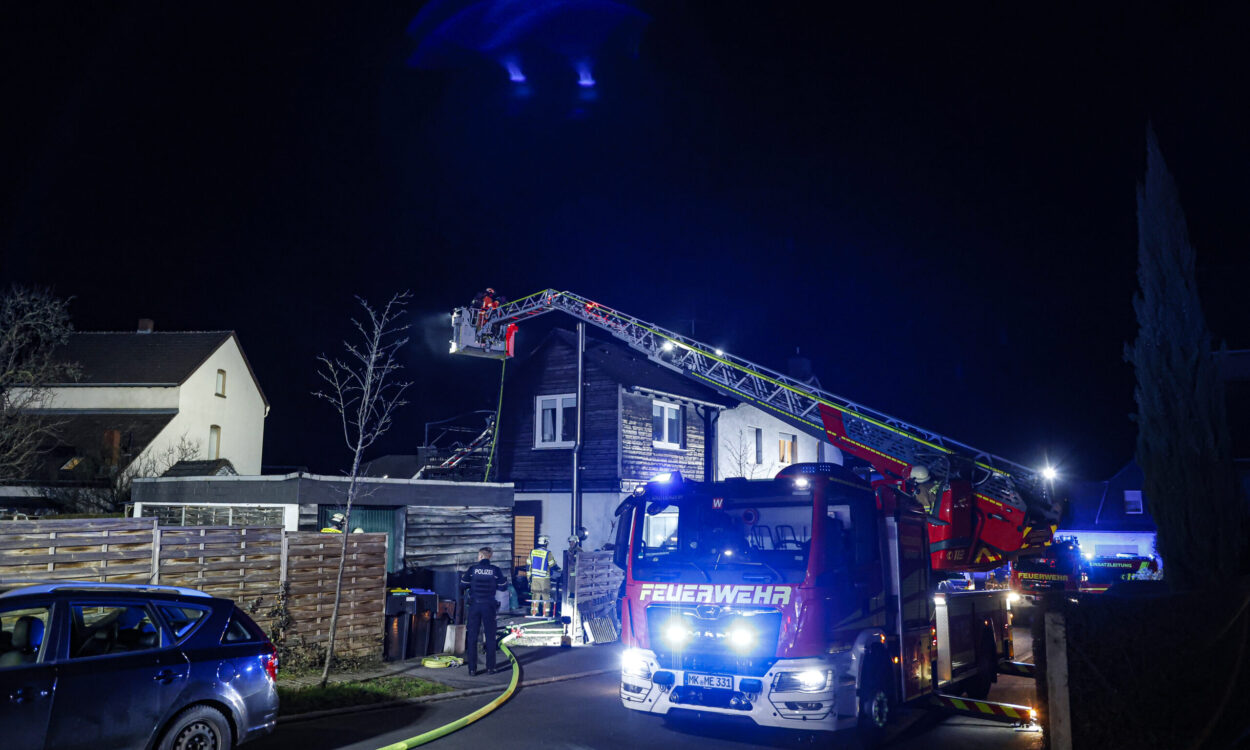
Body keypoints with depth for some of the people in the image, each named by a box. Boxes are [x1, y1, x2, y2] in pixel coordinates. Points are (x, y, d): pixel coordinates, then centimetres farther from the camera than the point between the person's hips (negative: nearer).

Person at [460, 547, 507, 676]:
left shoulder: (472, 569, -5)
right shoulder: (495, 570, -4)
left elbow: (463, 585, -1)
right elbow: (503, 587, 1)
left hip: (474, 606, 0)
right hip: (489, 606, 0)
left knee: (472, 637, 6)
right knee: (490, 637, 11)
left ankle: (472, 669, 4)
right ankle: (490, 666, 13)